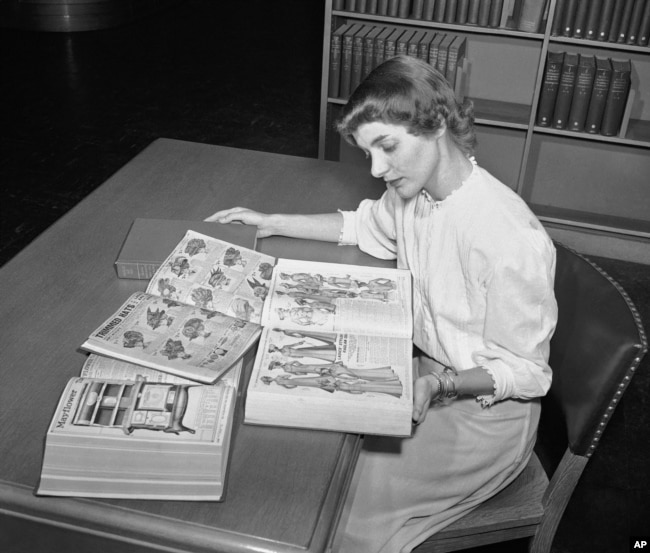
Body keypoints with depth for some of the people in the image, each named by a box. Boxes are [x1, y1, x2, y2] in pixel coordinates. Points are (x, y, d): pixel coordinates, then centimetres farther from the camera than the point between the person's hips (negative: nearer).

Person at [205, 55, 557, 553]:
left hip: (486, 409, -7)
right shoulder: (413, 188, -7)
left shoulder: (511, 239, -31)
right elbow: (363, 225, 17)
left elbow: (523, 371, -19)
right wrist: (271, 222, 8)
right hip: (428, 372, 7)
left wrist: (438, 384, -35)